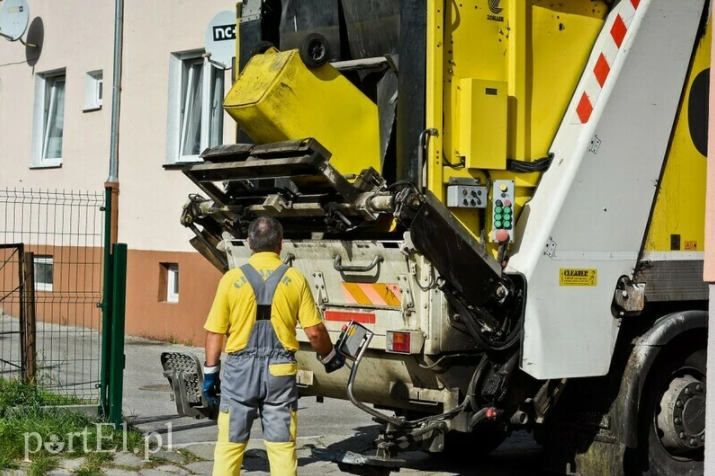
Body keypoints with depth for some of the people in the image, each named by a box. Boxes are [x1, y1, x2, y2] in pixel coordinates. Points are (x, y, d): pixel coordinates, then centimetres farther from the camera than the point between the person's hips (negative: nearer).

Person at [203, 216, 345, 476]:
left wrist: (210, 373, 10)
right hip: (280, 370, 0)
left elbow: (215, 332, 0)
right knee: (282, 446, 6)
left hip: (240, 369, 0)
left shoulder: (232, 278, -2)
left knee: (230, 445, 8)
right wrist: (329, 357, 18)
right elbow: (314, 331, 0)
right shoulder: (295, 279, -1)